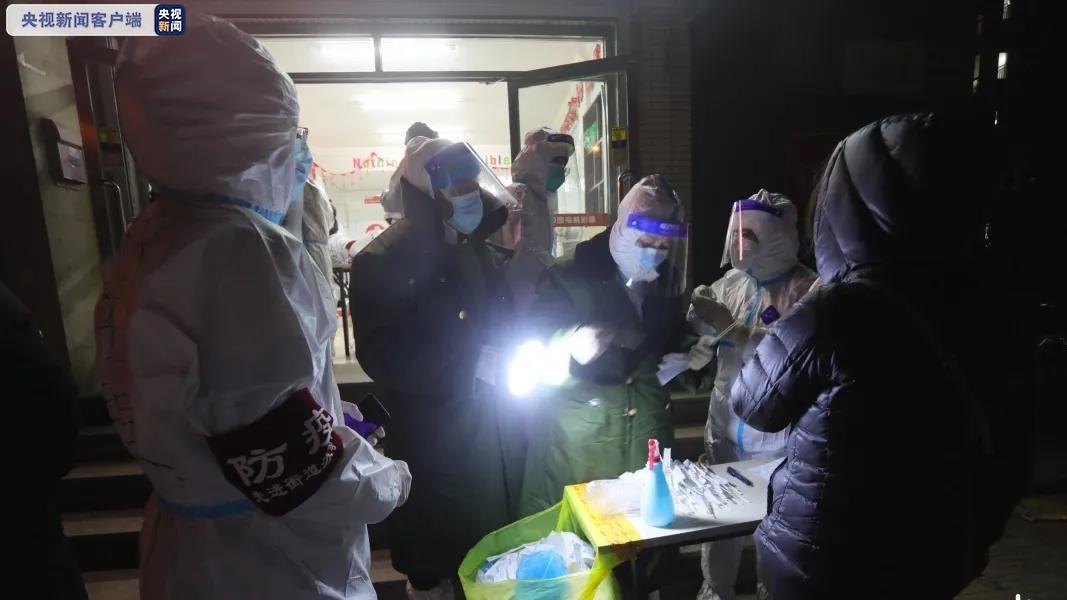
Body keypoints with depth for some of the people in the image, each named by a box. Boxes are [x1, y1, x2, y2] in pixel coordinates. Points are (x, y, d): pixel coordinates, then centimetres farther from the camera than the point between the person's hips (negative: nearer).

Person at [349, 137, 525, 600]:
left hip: (501, 443, 6)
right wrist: (473, 365, -24)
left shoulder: (484, 253, 4)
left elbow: (508, 322, 18)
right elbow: (383, 359, -21)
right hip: (438, 453, -6)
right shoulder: (383, 262, -17)